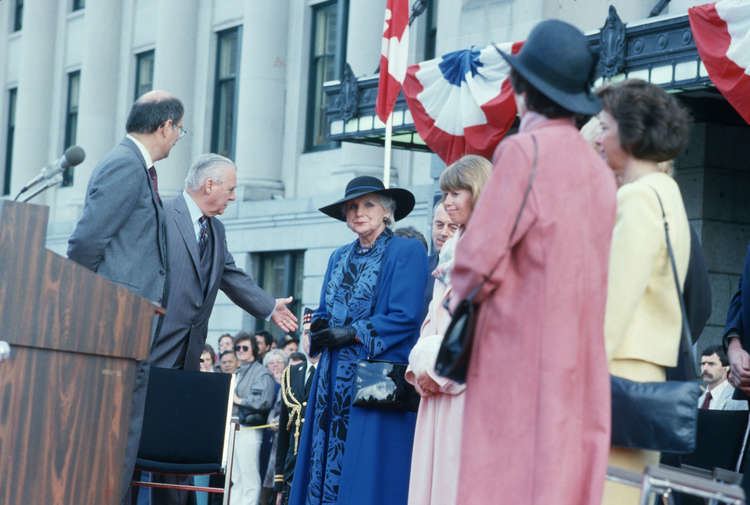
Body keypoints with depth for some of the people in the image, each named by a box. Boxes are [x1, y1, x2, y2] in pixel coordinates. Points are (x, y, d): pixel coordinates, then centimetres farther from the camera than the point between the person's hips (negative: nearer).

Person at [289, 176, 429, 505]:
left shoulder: (407, 252, -3)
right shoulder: (339, 257, 19)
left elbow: (405, 317, -12)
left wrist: (351, 334, -14)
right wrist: (319, 326, -4)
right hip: (334, 380, 7)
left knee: (367, 473, -8)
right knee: (325, 459, 2)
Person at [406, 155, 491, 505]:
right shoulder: (450, 248, 22)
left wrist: (439, 368, -13)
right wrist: (422, 362, 4)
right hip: (438, 381, 8)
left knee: (459, 475, -10)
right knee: (431, 470, 4)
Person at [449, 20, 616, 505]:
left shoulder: (523, 150, -9)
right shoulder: (598, 168, 11)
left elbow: (480, 256, -12)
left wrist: (465, 300, 7)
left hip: (522, 351, -7)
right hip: (580, 358, 7)